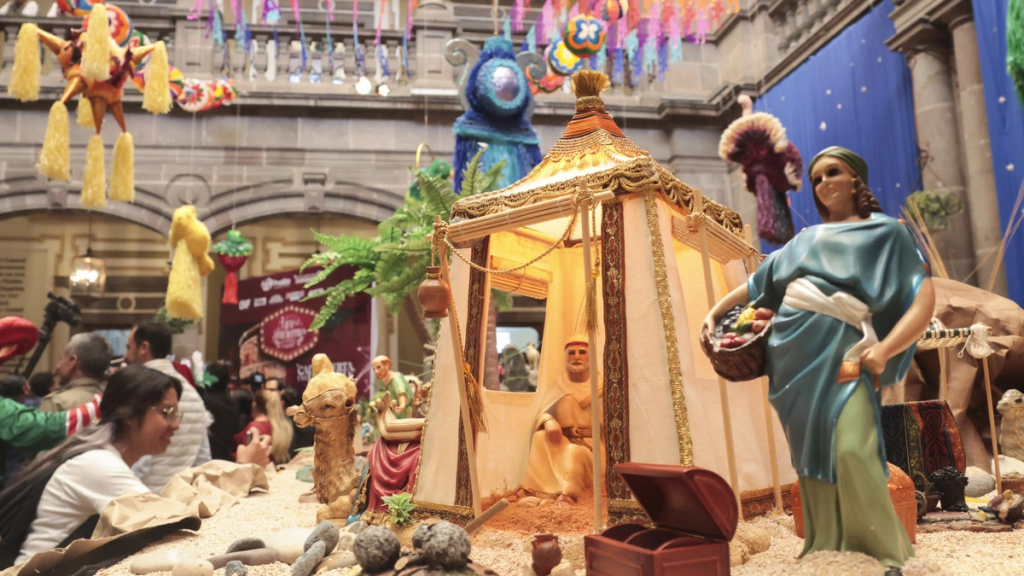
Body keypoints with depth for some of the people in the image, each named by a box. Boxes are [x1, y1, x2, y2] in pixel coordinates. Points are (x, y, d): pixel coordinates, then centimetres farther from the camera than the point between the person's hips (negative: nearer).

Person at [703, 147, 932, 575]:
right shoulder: (805, 239, 22)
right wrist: (714, 313, 21)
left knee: (852, 451, -19)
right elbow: (757, 283, 30)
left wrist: (882, 351, -13)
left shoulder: (886, 232, 9)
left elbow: (924, 300, 0)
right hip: (793, 353, 5)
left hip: (840, 351, -5)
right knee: (813, 453, 7)